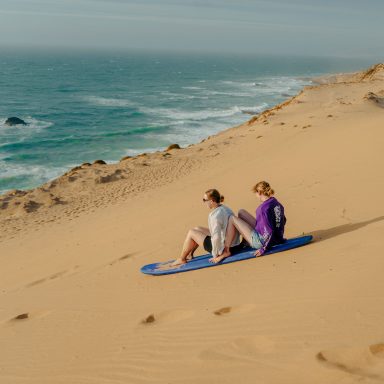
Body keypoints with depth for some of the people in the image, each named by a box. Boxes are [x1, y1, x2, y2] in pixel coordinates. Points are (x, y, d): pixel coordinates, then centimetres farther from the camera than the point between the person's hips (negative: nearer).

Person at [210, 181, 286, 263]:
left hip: (262, 241, -9)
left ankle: (226, 251, 1)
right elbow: (283, 220, 13)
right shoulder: (276, 203, 0)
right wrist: (279, 237, 24)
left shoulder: (263, 208, -26)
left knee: (232, 219, -4)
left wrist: (263, 249, -17)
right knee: (241, 212, 15)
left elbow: (269, 231, -27)